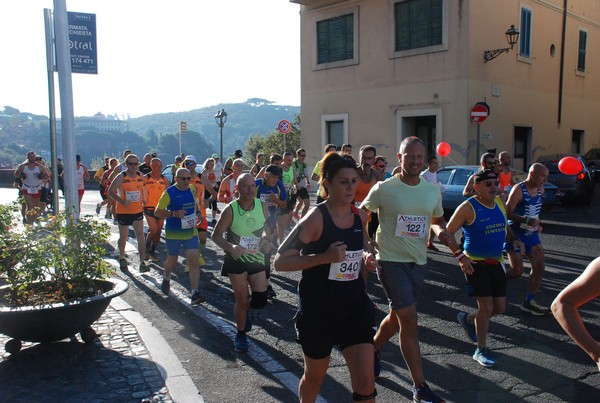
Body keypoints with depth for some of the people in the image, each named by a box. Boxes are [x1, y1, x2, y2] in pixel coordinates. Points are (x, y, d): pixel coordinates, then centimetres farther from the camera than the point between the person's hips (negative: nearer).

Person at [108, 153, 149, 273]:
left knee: (140, 235, -6)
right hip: (123, 211, -3)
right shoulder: (121, 177, -10)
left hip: (138, 211, 3)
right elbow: (110, 192, -13)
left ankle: (142, 263, -7)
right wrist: (122, 201, -23)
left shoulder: (140, 176, 5)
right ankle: (122, 258, 35)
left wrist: (143, 200, 8)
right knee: (123, 236, 11)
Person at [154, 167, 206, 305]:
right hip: (173, 233, -3)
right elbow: (157, 212, -13)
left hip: (191, 232, 3)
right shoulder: (169, 192, -12)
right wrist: (174, 213, -27)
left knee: (194, 262, -9)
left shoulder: (193, 189, 3)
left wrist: (195, 214, 6)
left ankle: (195, 294, -9)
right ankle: (166, 278, 49)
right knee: (172, 261, 16)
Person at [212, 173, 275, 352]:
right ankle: (241, 334, 29)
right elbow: (216, 235, -11)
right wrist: (230, 247, -29)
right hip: (236, 259, -3)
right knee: (242, 300, 3)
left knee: (260, 300, 0)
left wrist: (267, 240, -9)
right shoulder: (230, 210, -17)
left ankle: (245, 310, 37)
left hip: (257, 258, 3)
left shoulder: (262, 206, -8)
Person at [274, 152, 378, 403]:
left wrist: (368, 258, -1)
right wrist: (324, 257, -27)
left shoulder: (359, 215, 1)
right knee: (314, 377, 18)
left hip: (355, 307, 4)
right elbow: (280, 261, -17)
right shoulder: (316, 218, -17)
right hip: (318, 309, -4)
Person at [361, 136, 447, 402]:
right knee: (410, 322, -8)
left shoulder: (433, 190, 4)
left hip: (419, 262, 5)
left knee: (397, 317, 18)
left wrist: (441, 230, -6)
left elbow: (438, 219, 17)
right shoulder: (383, 189, -10)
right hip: (391, 261, -5)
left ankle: (373, 349, 46)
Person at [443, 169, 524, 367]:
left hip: (496, 262, 7)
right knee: (486, 306, -7)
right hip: (475, 263, -7)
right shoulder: (468, 207, -14)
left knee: (500, 307, 10)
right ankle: (481, 350, 11)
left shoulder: (499, 202, 7)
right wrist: (460, 256, -22)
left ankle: (467, 319, 37)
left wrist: (513, 239, 3)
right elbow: (447, 233, -13)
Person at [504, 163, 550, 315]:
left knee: (539, 266, 1)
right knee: (517, 270, -9)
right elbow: (508, 212, -23)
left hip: (531, 233, 8)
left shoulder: (541, 190, 8)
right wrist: (526, 220, -33)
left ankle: (529, 302, 9)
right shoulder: (518, 189, -16)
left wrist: (537, 223, 13)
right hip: (515, 234, -8)